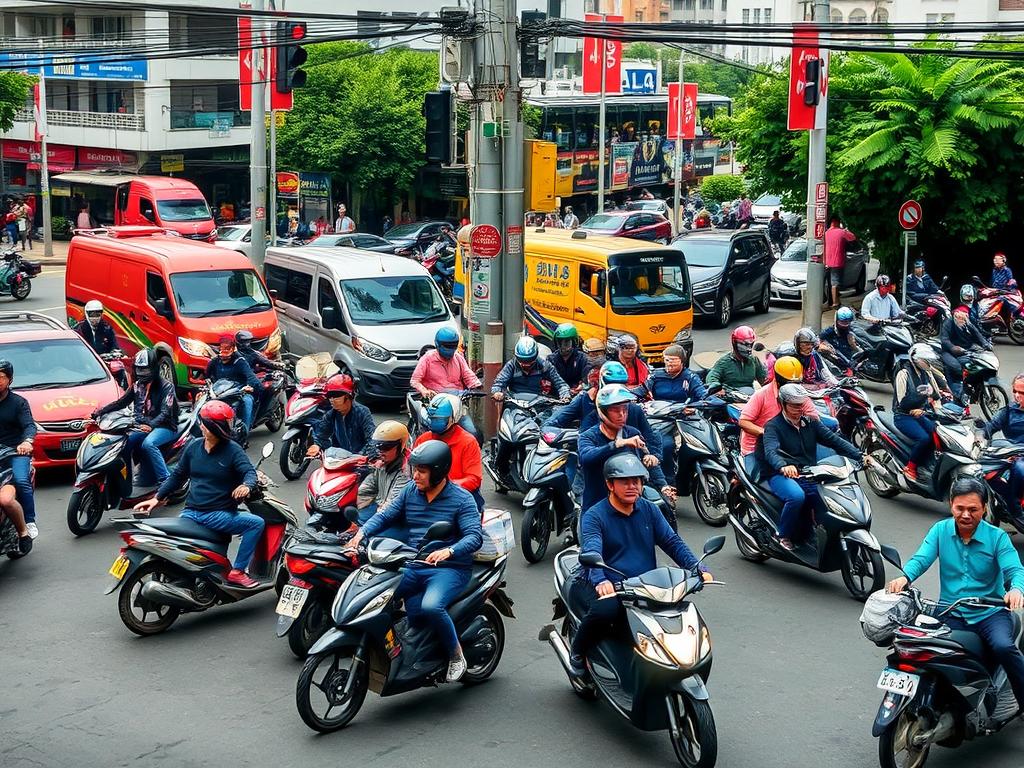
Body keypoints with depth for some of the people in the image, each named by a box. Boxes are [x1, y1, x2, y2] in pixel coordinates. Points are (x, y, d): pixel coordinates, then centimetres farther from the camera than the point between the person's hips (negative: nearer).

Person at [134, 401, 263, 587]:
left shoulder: (232, 450, -3)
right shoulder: (193, 447, 7)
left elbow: (250, 472, -14)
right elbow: (177, 475, 17)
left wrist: (246, 485, -37)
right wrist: (157, 498, 12)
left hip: (220, 515, -2)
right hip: (191, 512, 2)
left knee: (256, 523, -19)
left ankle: (237, 570, -13)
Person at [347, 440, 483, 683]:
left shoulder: (461, 499, -8)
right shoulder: (411, 491, 9)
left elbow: (475, 537, -17)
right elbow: (386, 515, 11)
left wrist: (448, 551, -37)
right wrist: (362, 533, -9)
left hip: (450, 569, -6)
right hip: (413, 567, 6)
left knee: (430, 606, -34)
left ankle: (456, 655, -10)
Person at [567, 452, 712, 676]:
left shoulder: (648, 510, 11)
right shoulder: (594, 516, -6)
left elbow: (672, 541, 5)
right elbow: (592, 552, -23)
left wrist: (698, 569, -13)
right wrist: (600, 581, -45)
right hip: (607, 589, -5)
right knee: (605, 609, -37)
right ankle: (577, 654, -7)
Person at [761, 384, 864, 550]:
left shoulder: (811, 423, 15)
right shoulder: (773, 427, -4)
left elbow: (834, 440, 5)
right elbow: (771, 451, -23)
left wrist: (860, 456, -10)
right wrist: (783, 467, -47)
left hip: (808, 475, 5)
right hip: (780, 475, -5)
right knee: (797, 496, -35)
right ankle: (784, 536, -13)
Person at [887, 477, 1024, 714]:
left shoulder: (997, 537, -2)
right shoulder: (940, 530, 4)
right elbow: (921, 559, -7)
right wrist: (905, 577, -30)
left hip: (990, 612, -2)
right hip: (951, 614, 2)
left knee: (1003, 647, -31)